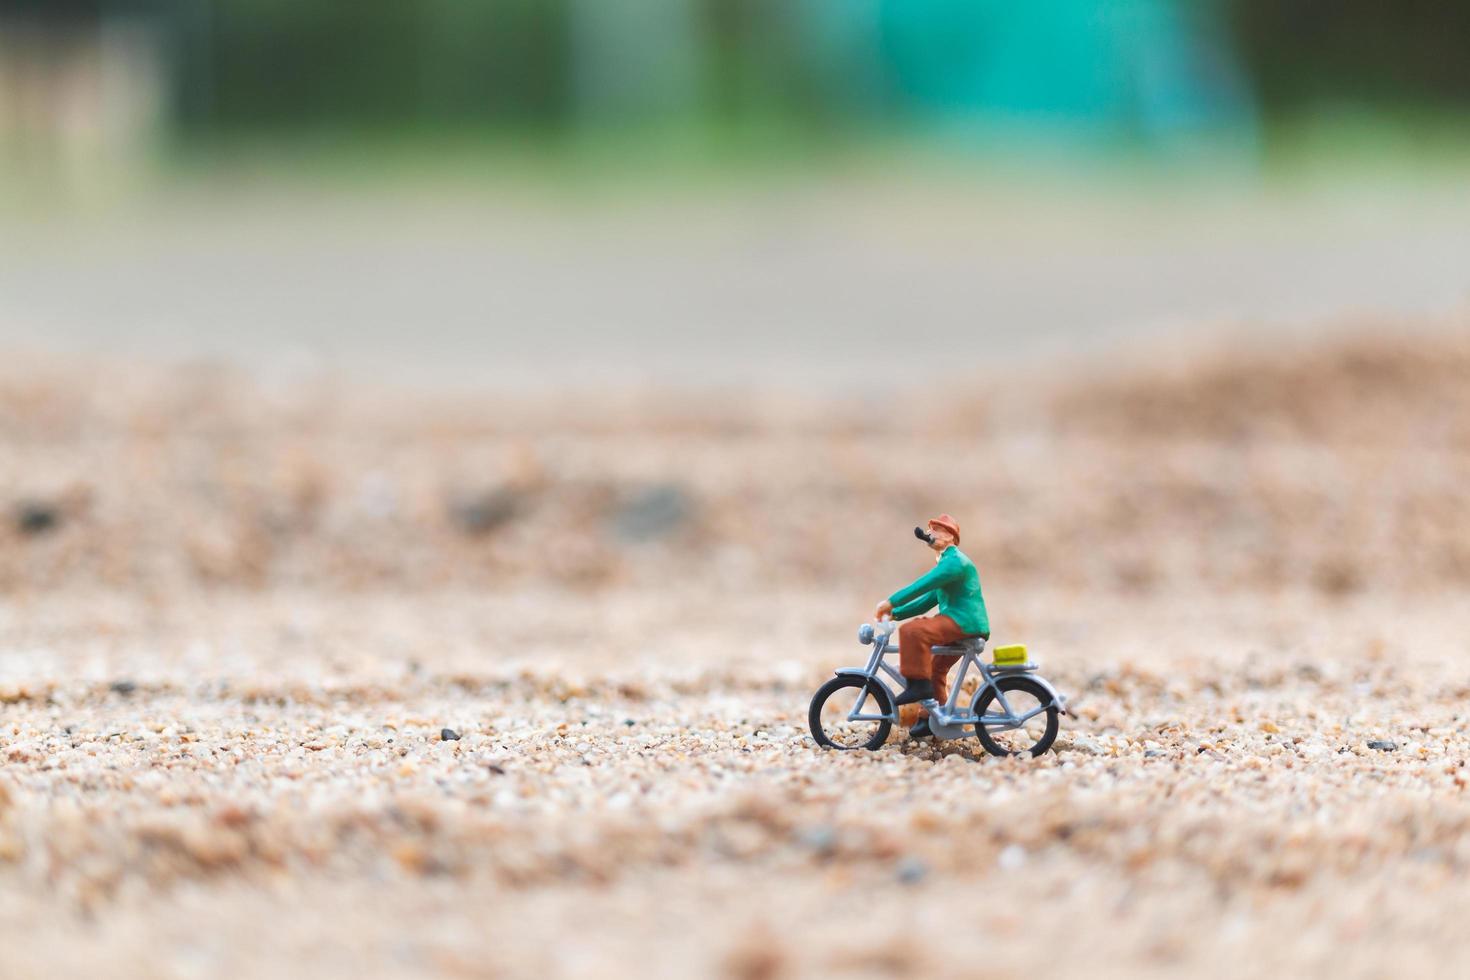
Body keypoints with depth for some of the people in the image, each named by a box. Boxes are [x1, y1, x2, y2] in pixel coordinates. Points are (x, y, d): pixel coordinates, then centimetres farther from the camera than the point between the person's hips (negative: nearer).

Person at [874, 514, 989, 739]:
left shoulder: (954, 561, -10)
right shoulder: (946, 562, 25)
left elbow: (923, 585, -22)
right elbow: (929, 599, 24)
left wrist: (891, 602, -23)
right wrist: (895, 613, 14)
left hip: (964, 621, -11)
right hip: (962, 623, 11)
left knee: (912, 630, -27)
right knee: (936, 669, 20)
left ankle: (918, 683, -24)